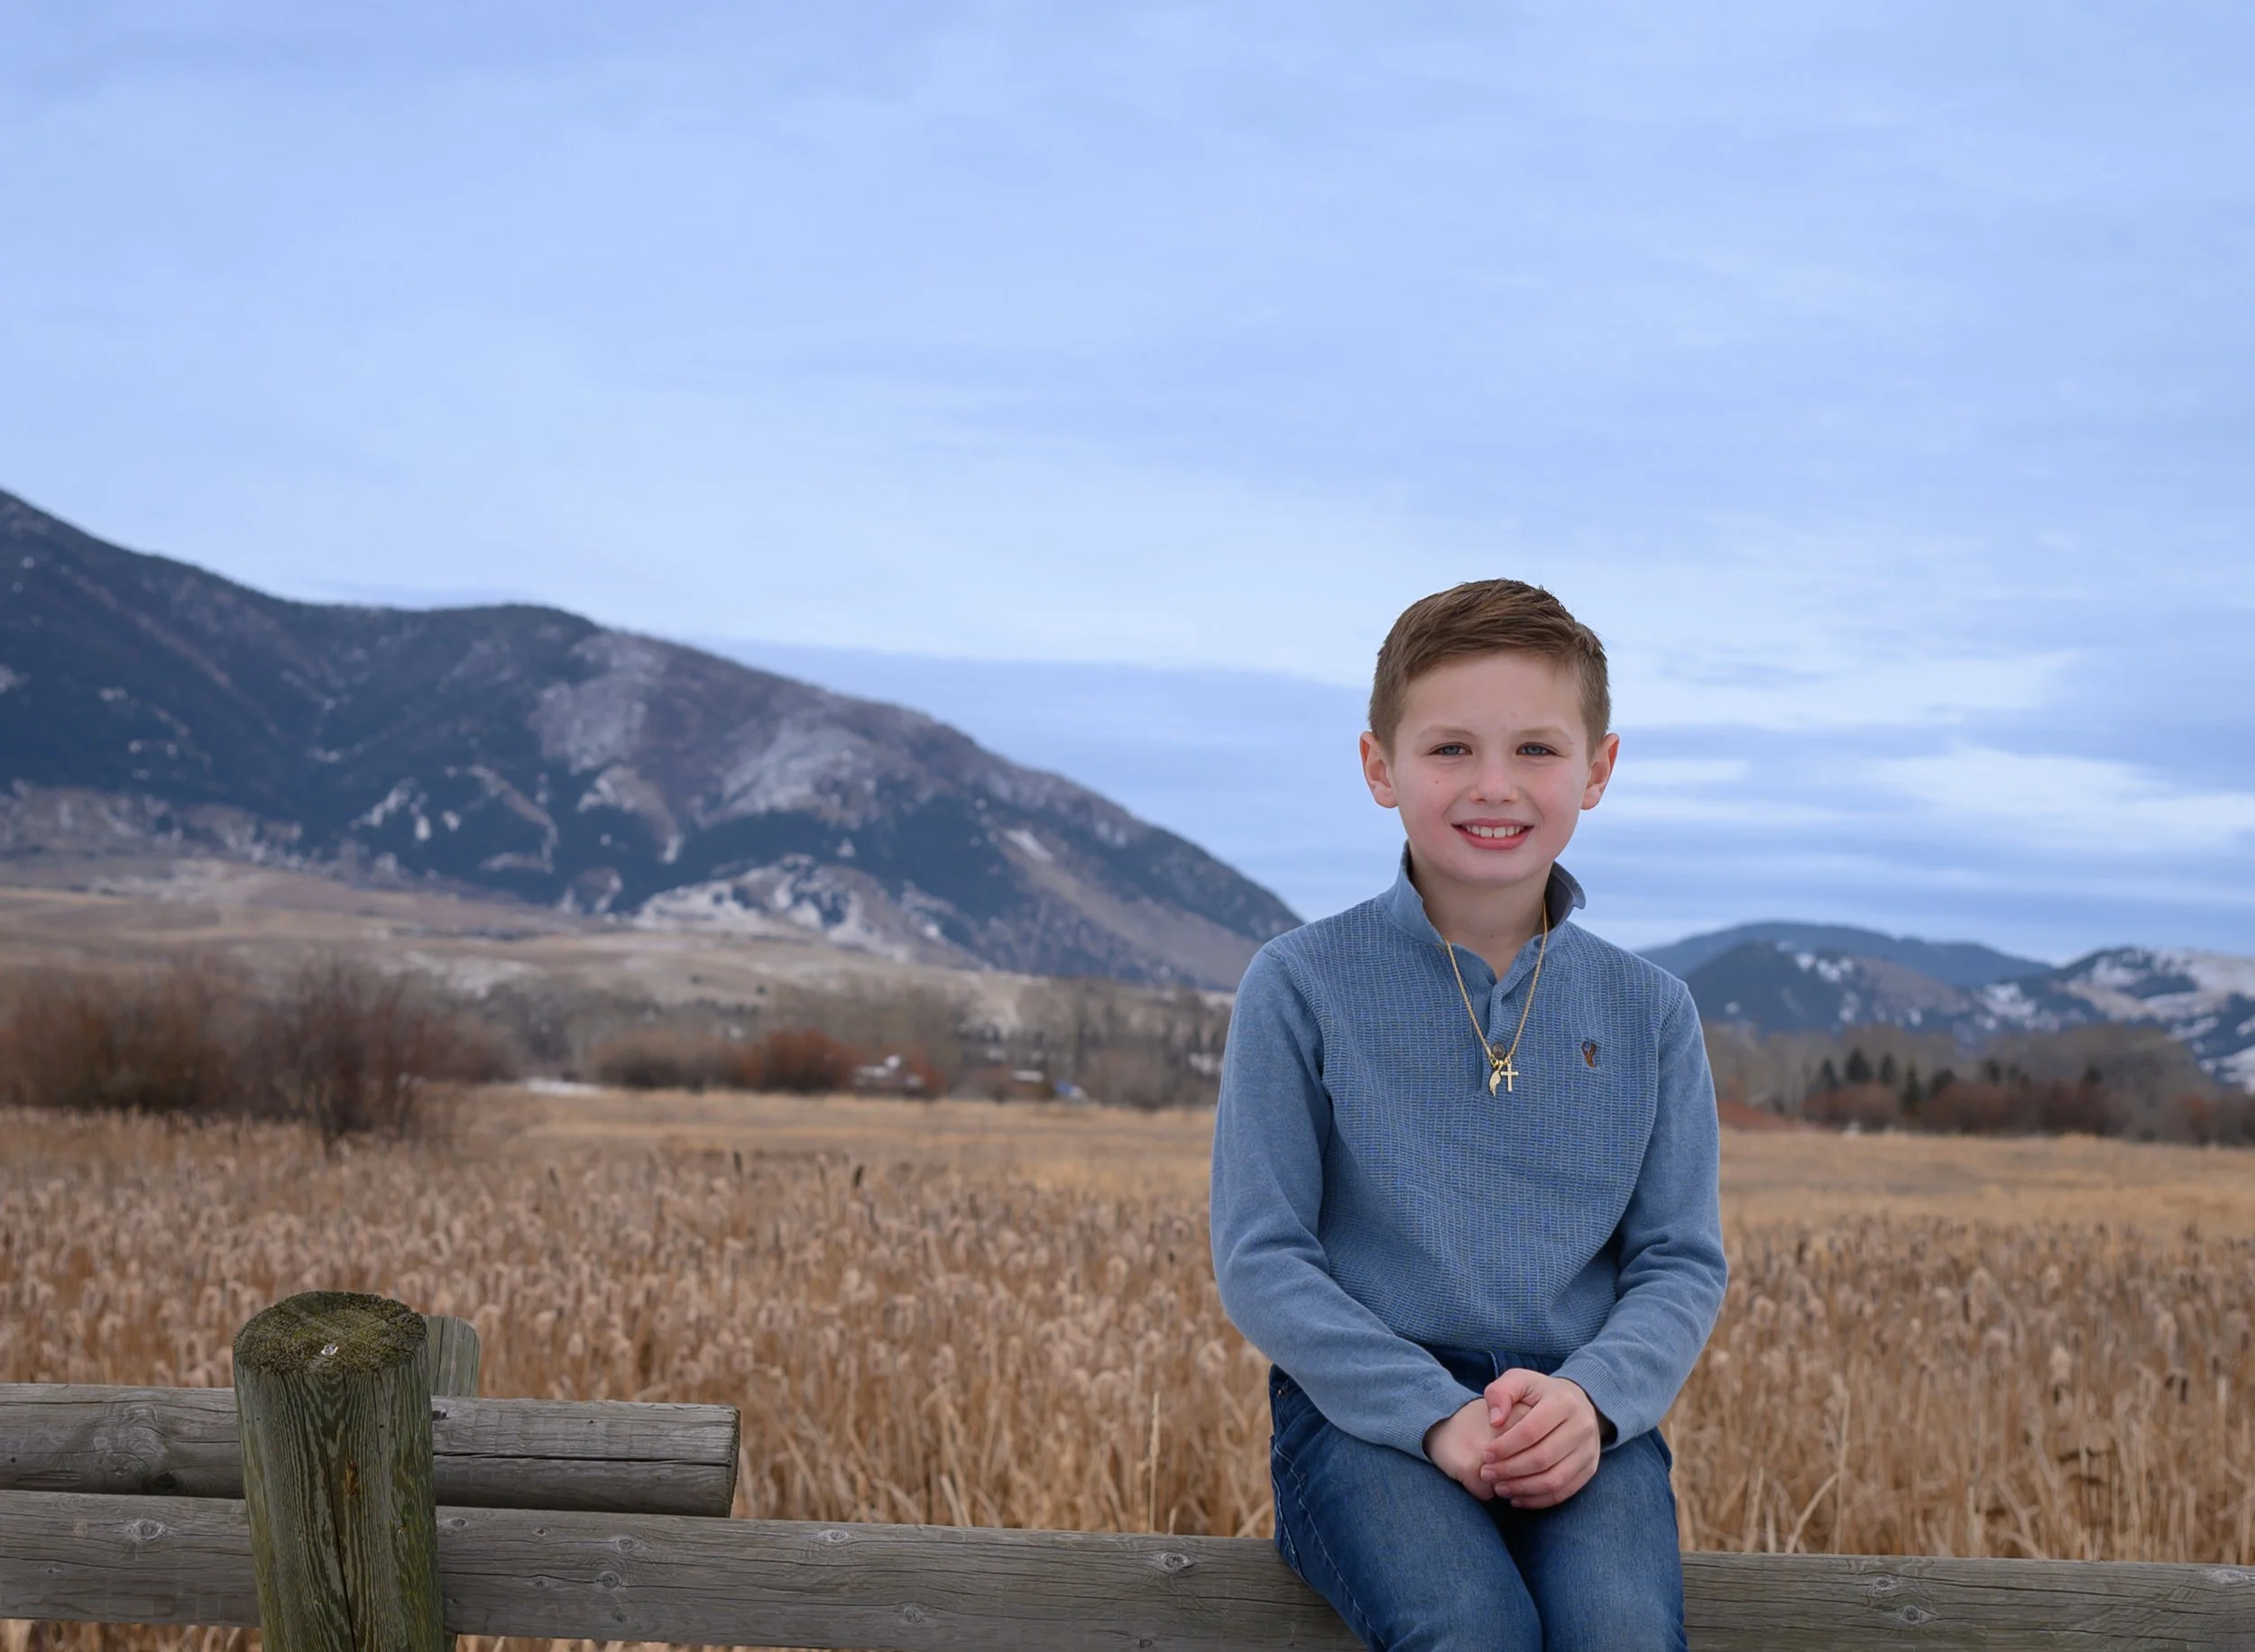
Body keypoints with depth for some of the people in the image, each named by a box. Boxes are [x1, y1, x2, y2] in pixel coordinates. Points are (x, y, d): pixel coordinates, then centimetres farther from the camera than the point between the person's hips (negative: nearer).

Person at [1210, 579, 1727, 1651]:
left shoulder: (1648, 1012, 9)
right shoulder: (1302, 986, 1)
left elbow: (1681, 1263, 9)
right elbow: (1260, 1261, -1)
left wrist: (1591, 1397, -13)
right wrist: (1436, 1415, -14)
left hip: (1581, 1416, 2)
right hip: (1366, 1406, -2)